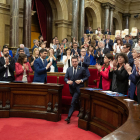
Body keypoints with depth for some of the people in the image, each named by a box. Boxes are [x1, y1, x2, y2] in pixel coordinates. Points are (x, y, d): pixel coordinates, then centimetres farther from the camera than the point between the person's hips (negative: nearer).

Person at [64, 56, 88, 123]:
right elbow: (65, 78, 6)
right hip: (72, 88, 5)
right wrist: (67, 81, -16)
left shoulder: (82, 69, -5)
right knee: (77, 102, 19)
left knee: (73, 102, -14)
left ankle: (68, 117, -14)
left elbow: (86, 77, 0)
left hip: (79, 88, -5)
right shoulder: (68, 69, 5)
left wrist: (81, 80, -18)